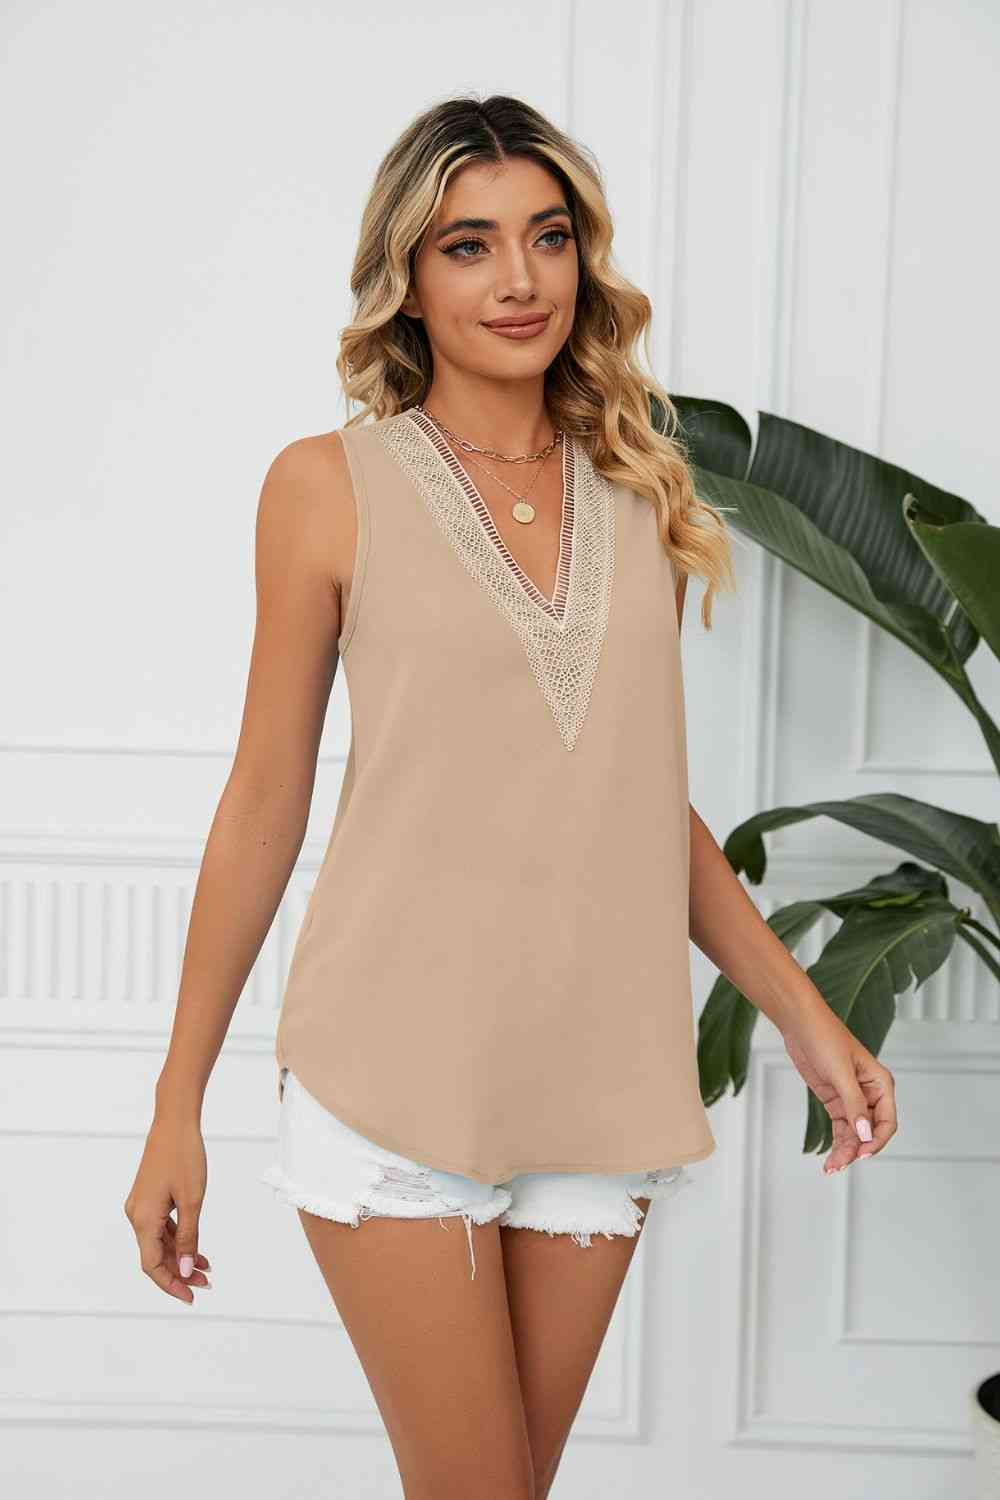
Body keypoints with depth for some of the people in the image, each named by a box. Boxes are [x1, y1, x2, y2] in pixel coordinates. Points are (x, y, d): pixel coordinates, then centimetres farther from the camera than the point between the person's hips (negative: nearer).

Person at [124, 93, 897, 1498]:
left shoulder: (640, 492, 8)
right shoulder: (332, 485, -3)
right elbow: (264, 799, 0)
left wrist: (803, 1012, 8)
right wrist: (179, 1105, 0)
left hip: (598, 1078, 4)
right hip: (399, 1069, -3)